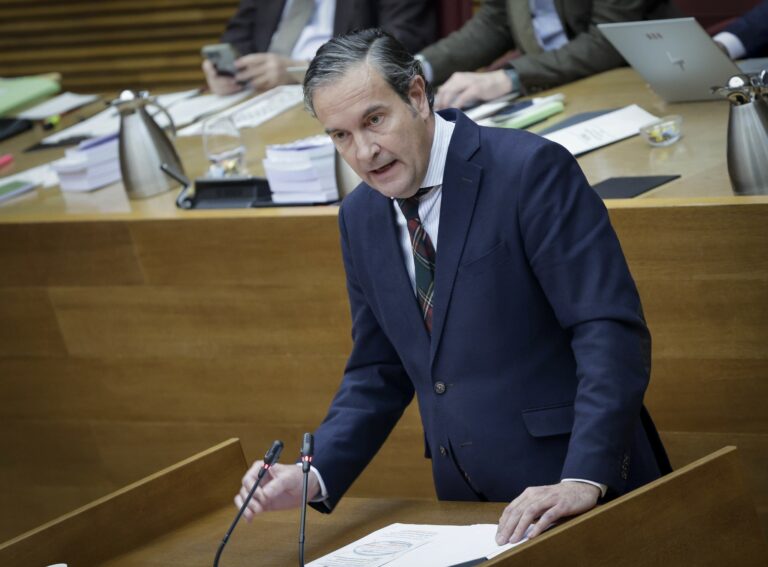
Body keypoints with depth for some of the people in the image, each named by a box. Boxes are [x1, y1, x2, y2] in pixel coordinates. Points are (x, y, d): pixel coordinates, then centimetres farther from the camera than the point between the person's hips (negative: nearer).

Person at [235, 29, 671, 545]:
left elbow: (611, 332, -16)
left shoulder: (531, 169, -10)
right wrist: (315, 477, 1)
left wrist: (584, 480, -25)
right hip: (469, 502, 6)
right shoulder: (360, 218, 9)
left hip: (586, 489, -5)